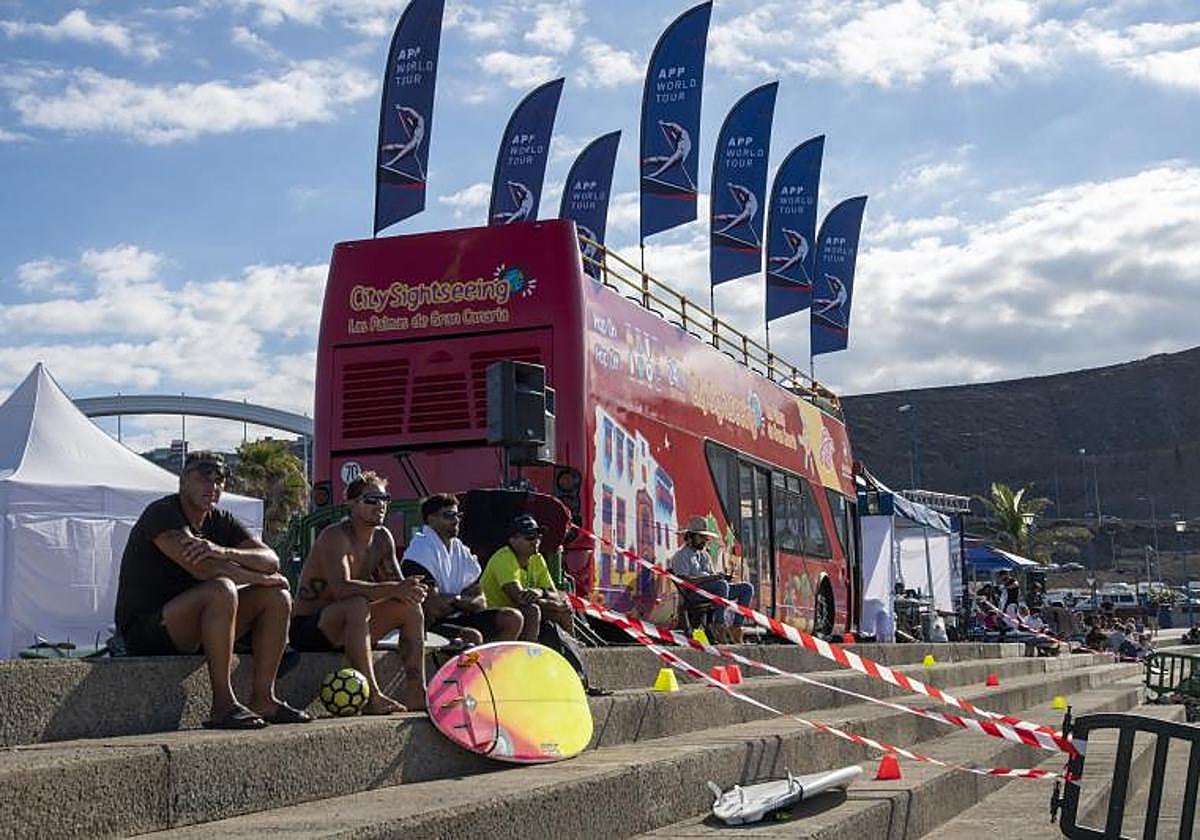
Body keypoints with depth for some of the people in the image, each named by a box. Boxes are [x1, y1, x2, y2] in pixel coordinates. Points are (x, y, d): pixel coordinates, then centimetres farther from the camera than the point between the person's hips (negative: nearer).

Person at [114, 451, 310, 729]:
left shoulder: (220, 521, 10)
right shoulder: (162, 514, -13)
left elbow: (271, 561, -4)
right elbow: (203, 568, -27)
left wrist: (224, 552, -23)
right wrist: (261, 578, -16)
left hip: (194, 629, 8)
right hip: (144, 631, -8)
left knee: (276, 597, -1)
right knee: (221, 589, -33)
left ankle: (263, 699, -6)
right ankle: (223, 705, -31)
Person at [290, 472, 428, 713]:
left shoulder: (383, 538, 7)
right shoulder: (336, 536, -18)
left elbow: (398, 584, 6)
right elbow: (341, 588, -33)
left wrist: (410, 589, -19)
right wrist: (392, 589, -38)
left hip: (348, 627, 8)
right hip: (308, 627, -8)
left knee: (411, 606, -3)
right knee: (357, 605, -36)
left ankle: (415, 693, -8)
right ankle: (371, 696, -37)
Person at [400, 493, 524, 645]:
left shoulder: (461, 550, 11)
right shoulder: (422, 549, -12)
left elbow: (481, 603, 8)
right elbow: (432, 608, -20)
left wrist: (452, 601, -12)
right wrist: (461, 599, -3)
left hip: (456, 618, 8)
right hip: (429, 625, -8)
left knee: (514, 619, -2)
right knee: (473, 637, -33)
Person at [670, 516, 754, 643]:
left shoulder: (705, 555, 27)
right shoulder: (680, 555, -1)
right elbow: (684, 580, -16)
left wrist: (723, 577, -3)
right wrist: (711, 577, -22)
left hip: (713, 590, 8)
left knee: (747, 588, -5)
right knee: (722, 585, -35)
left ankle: (736, 628, -17)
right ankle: (719, 627, -33)